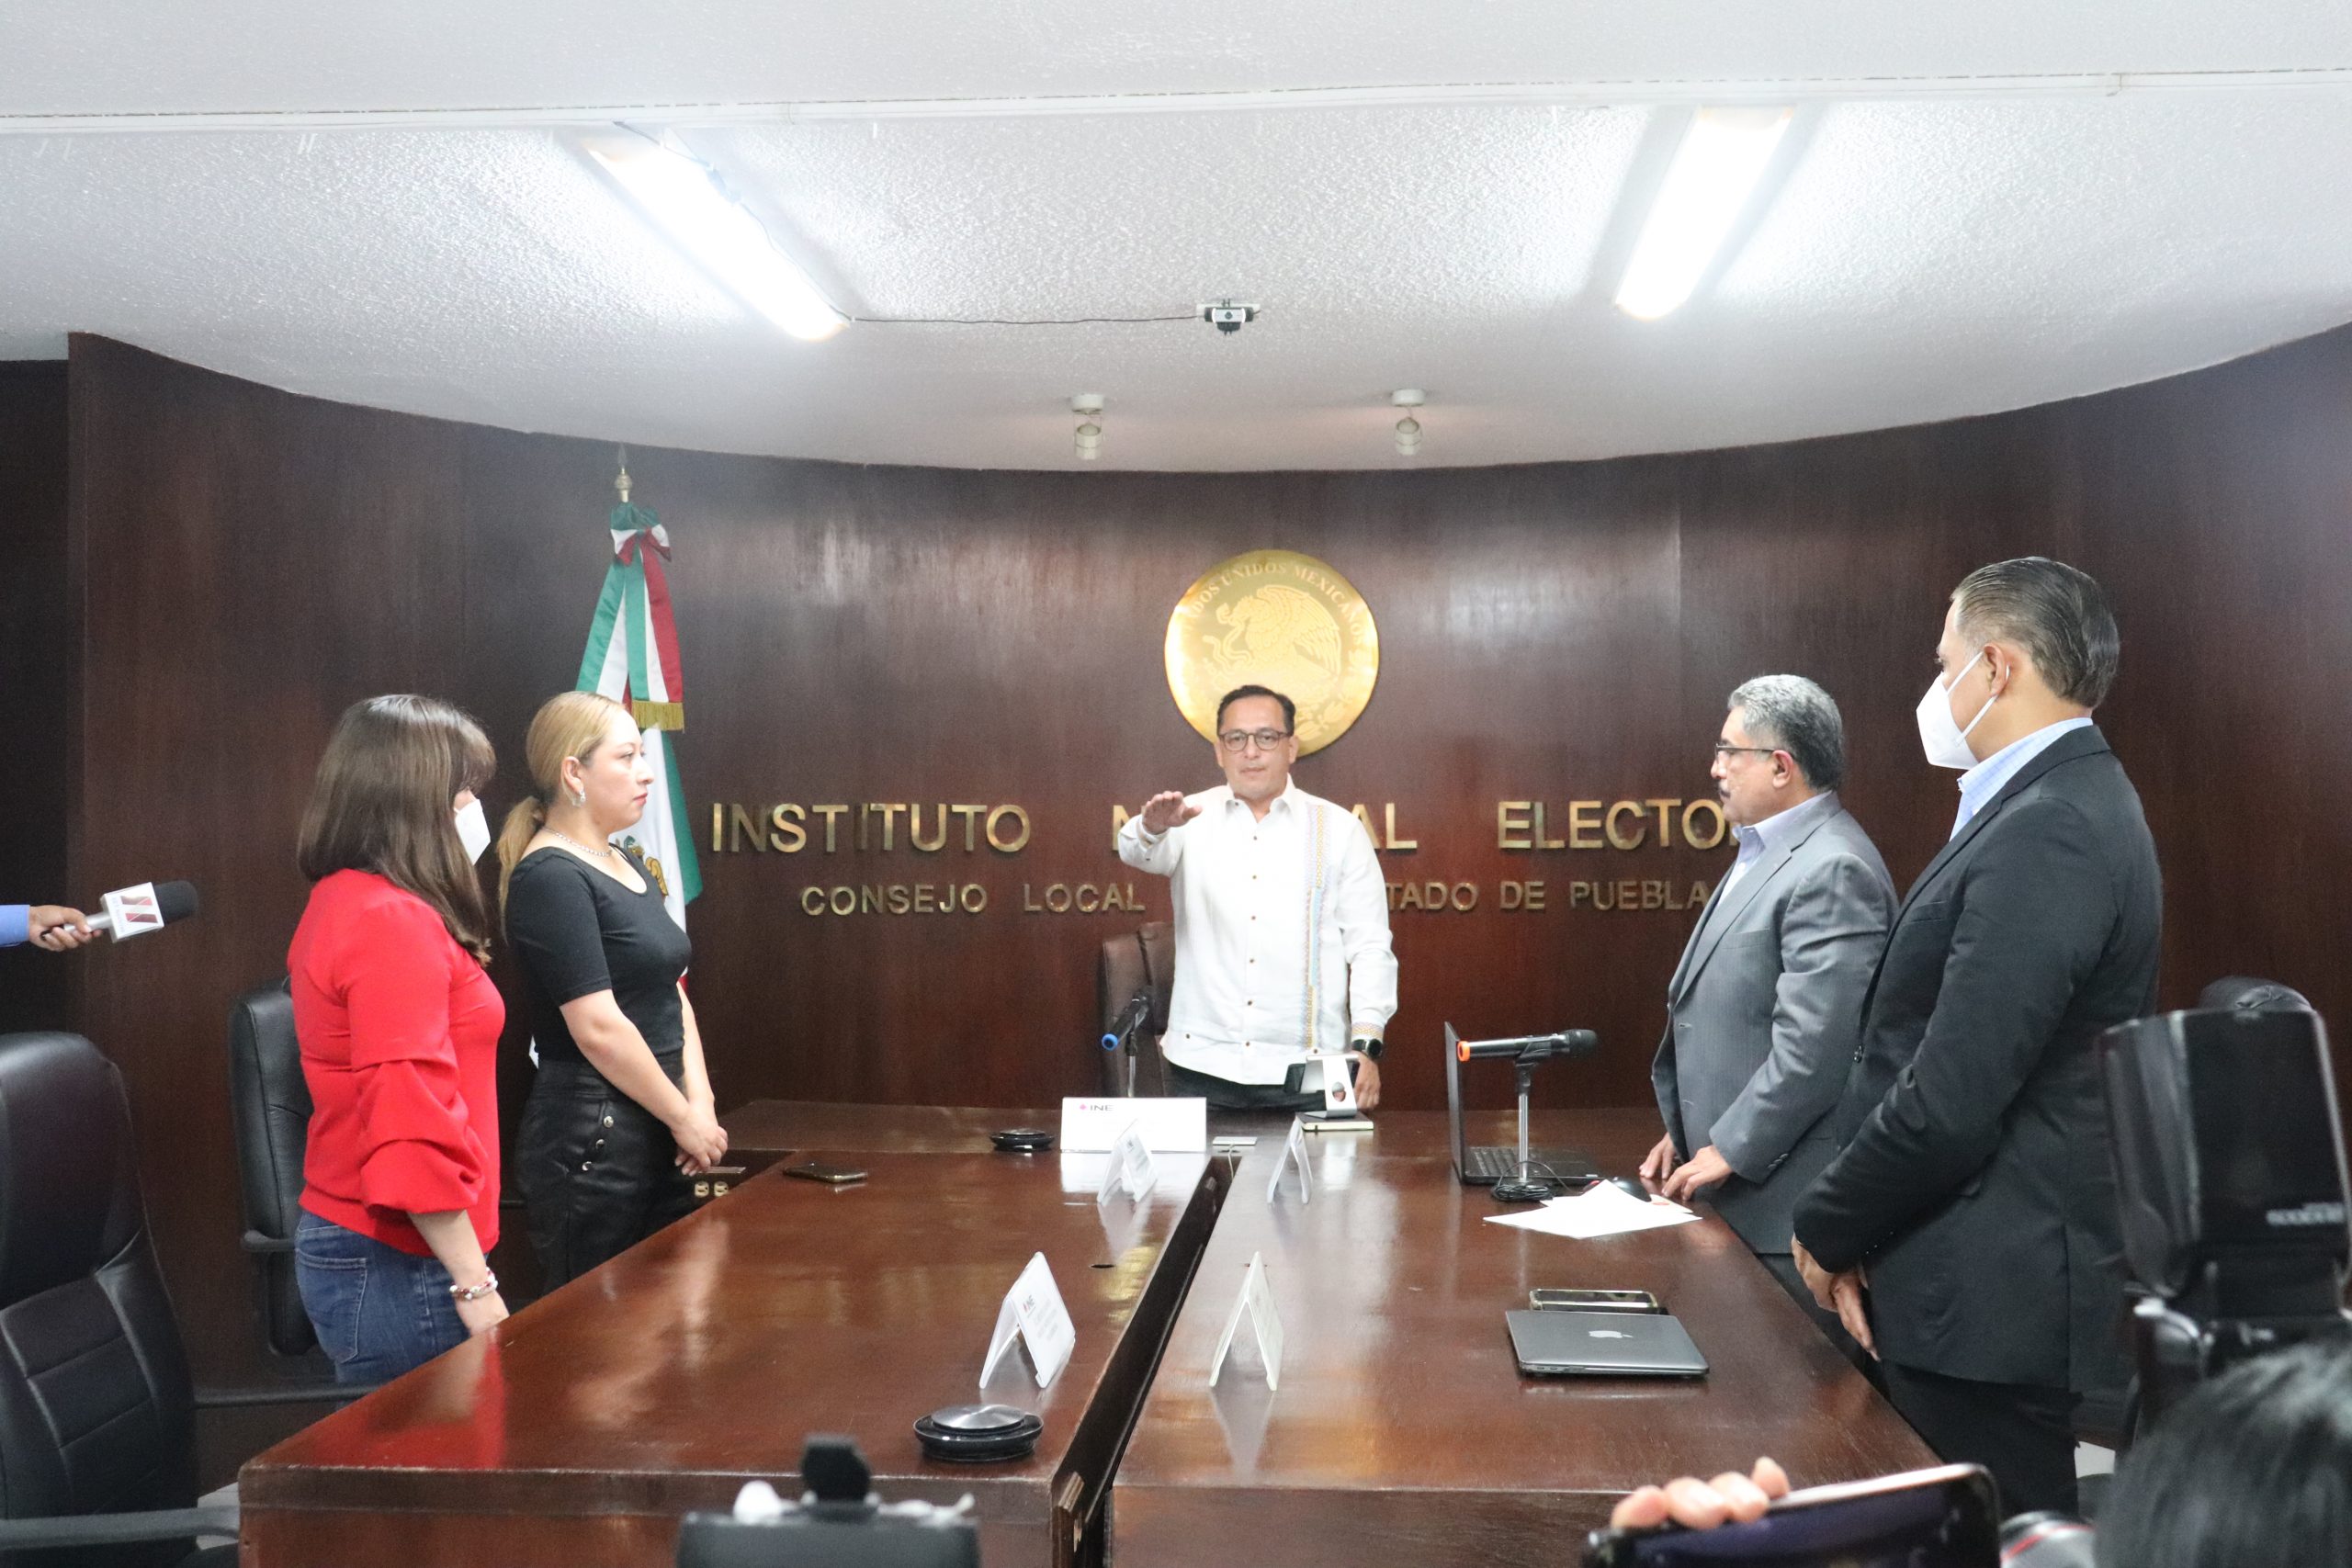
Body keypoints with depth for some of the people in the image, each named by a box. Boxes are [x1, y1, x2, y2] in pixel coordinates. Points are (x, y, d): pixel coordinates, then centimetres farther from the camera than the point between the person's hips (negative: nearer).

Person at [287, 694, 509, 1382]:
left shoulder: (342, 904, 11)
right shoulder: (394, 922, -20)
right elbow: (411, 1132, -24)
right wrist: (475, 1286, -21)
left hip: (347, 1244, 10)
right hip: (395, 1264, -10)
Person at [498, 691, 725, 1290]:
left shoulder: (631, 868, 14)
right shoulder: (551, 877, -15)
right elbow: (598, 1028, -20)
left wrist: (699, 1102, -1)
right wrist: (683, 1117, -12)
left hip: (657, 1137, 9)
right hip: (591, 1144, -9)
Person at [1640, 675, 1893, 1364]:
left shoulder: (1832, 871, -18)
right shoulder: (1763, 855, 15)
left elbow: (1815, 1042, -24)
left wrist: (1731, 1151, -17)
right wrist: (1690, 1130, 15)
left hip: (1788, 1199, -10)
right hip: (1737, 1191, 10)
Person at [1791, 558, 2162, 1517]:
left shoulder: (2045, 835, -21)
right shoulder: (2061, 808, 12)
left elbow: (1950, 1101, -25)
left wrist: (1828, 1230, -9)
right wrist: (1865, 1234, 6)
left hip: (1992, 1296, -9)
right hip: (1993, 1283, 9)